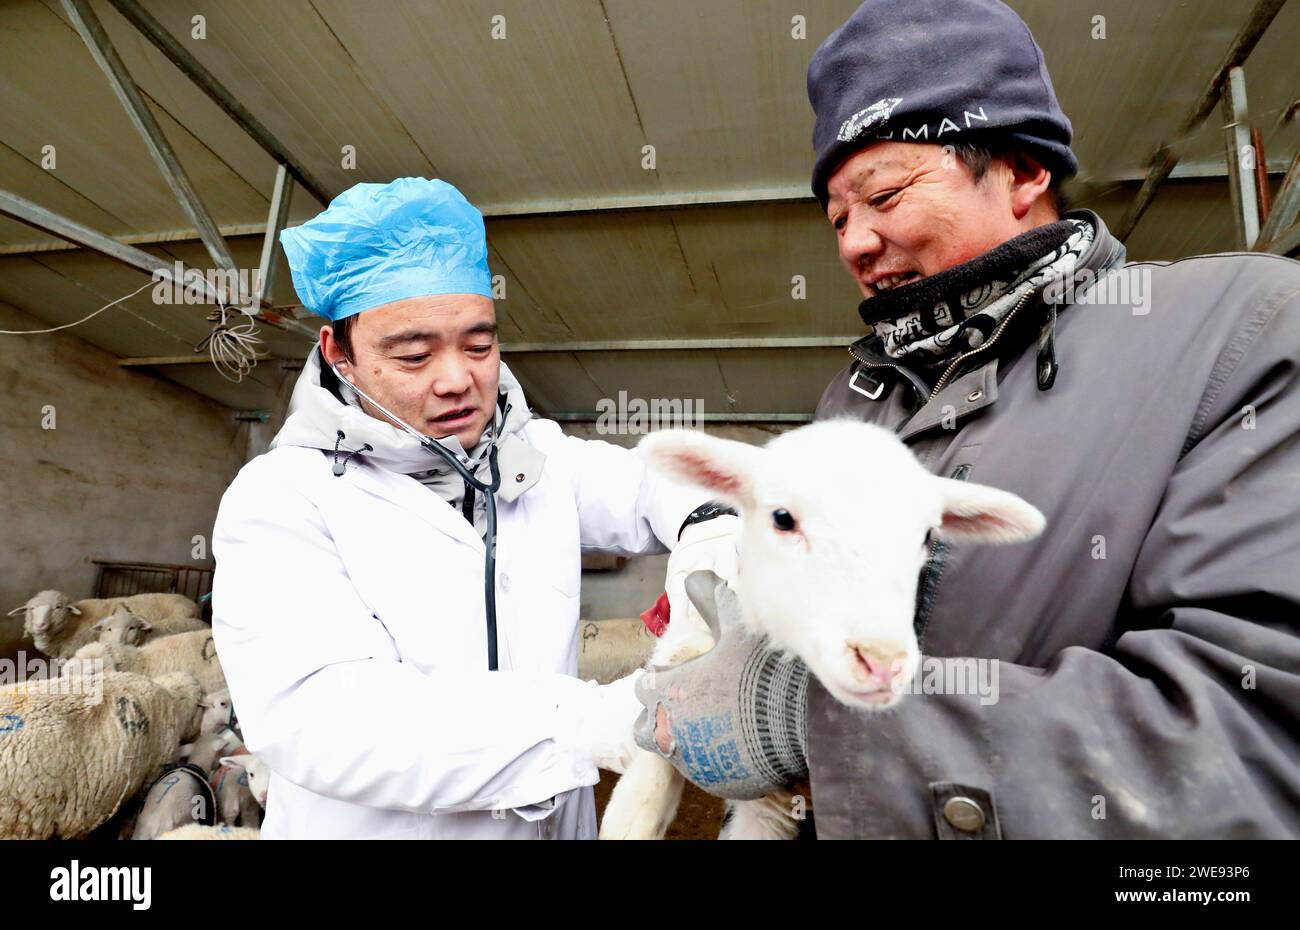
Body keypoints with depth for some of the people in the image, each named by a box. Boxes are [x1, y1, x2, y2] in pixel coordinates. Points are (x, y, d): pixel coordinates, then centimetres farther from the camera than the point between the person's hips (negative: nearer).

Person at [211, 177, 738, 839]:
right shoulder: (283, 498, -16)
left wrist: (708, 529, -25)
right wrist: (589, 724, -39)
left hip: (556, 820, 5)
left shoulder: (539, 459, -2)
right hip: (371, 824, -4)